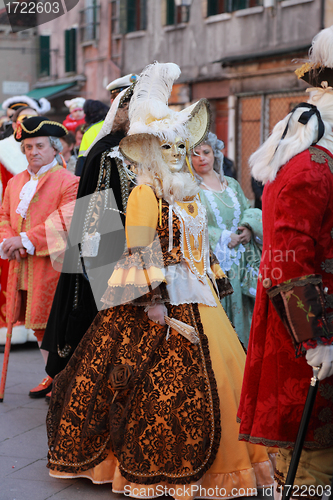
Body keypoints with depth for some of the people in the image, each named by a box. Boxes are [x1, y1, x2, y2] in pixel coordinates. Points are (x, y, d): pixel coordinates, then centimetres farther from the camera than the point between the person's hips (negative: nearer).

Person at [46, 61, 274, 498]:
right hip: (164, 299, -8)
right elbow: (141, 252, -15)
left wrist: (217, 282, 18)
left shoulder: (188, 194, 17)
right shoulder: (144, 194, -8)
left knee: (218, 369, 5)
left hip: (198, 297, 8)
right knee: (169, 379, -8)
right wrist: (152, 299, -21)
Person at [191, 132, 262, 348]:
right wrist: (224, 238, -12)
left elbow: (250, 211, 16)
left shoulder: (231, 184, 16)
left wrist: (249, 228, -6)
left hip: (239, 265, 5)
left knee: (239, 313, 3)